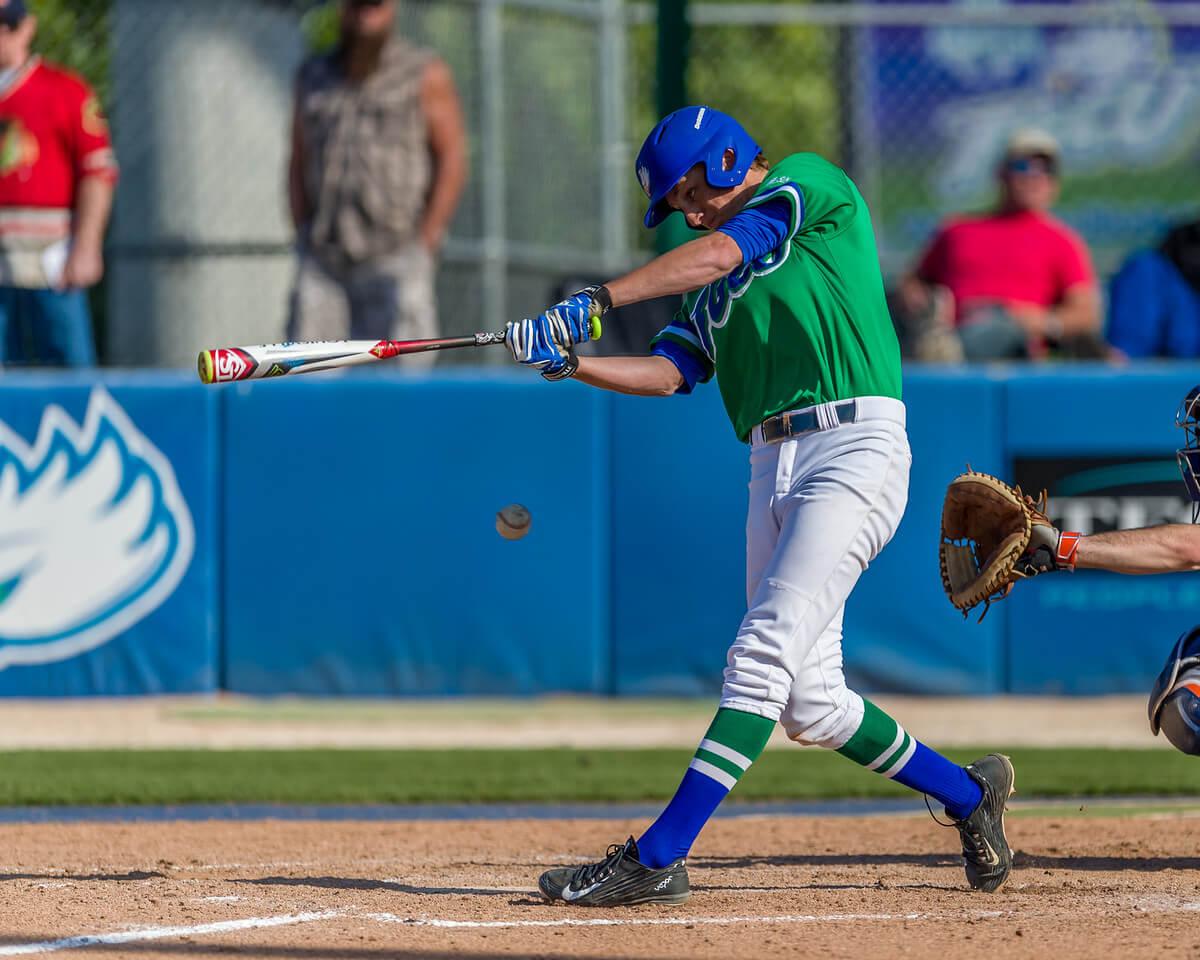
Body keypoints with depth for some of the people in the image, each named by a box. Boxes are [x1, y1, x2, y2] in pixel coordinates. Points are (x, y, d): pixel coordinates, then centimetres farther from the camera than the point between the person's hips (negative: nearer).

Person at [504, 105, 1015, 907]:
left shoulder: (810, 182, 4)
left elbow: (721, 251, -12)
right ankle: (967, 795, 25)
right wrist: (569, 360, -6)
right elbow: (667, 372, 11)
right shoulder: (719, 284, 24)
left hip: (854, 448, -9)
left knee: (764, 655, -16)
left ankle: (657, 859, -23)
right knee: (811, 703, 6)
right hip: (774, 469, 9)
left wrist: (599, 300, -16)